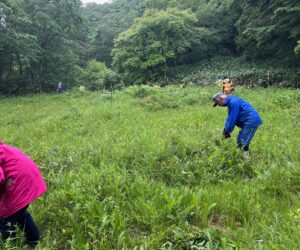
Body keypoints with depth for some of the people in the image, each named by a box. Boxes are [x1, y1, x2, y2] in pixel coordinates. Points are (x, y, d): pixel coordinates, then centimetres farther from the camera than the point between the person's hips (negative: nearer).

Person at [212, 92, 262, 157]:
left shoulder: (233, 102, -20)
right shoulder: (230, 101, 14)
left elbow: (232, 119, -19)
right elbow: (230, 117, 18)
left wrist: (226, 131, -9)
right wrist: (226, 130, 11)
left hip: (251, 121, -11)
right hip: (248, 121, 11)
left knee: (243, 143, -9)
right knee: (240, 141, 16)